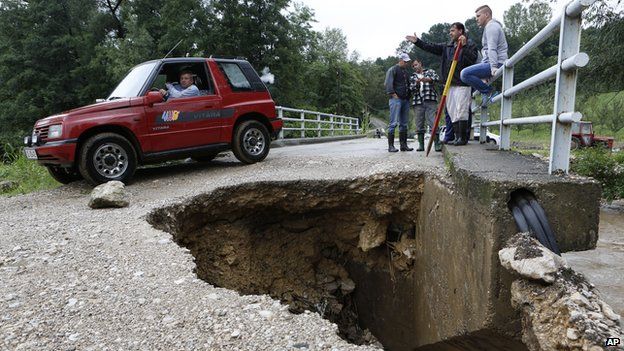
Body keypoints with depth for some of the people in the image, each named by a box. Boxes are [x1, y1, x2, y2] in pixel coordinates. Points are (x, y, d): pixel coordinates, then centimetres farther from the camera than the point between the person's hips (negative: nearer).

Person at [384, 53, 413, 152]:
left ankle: (403, 145, 12)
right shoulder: (393, 70, -1)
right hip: (396, 99, -8)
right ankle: (391, 146, -10)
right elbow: (388, 83, -11)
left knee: (404, 124, 8)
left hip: (405, 100, 8)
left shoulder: (406, 72, 23)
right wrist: (393, 94, -16)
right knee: (393, 123, -10)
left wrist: (409, 96, 18)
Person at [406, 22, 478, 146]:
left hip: (462, 84, -7)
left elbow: (473, 59, -15)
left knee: (461, 111, -9)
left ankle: (463, 138, -3)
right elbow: (432, 48, 15)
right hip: (450, 84, 7)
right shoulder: (447, 46, 19)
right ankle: (457, 137, 12)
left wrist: (464, 46, -21)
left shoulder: (470, 44, 0)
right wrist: (417, 41, 9)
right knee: (452, 112, 6)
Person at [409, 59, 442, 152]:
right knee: (419, 124, 1)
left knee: (433, 122, -12)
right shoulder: (412, 77, 23)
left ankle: (437, 144, -13)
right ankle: (421, 145, 7)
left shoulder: (429, 71, 16)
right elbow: (411, 89, 9)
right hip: (418, 102, 3)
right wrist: (416, 84, -11)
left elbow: (437, 78, -3)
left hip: (430, 100, -3)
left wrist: (426, 79, -20)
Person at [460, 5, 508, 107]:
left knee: (465, 74, -25)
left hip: (496, 63, -11)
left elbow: (492, 49, -21)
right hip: (489, 62, 11)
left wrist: (493, 67, -30)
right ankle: (487, 92, 12)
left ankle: (490, 91, -16)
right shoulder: (490, 26, 27)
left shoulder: (491, 26, -7)